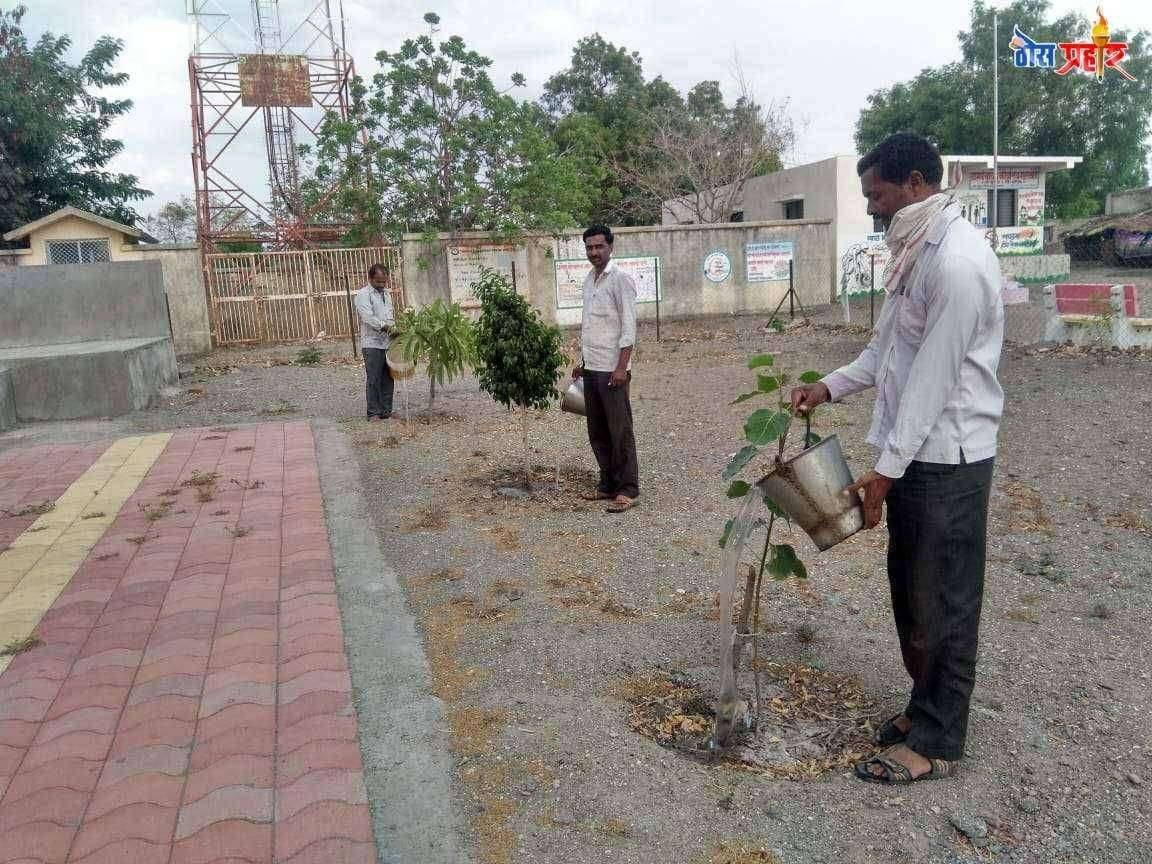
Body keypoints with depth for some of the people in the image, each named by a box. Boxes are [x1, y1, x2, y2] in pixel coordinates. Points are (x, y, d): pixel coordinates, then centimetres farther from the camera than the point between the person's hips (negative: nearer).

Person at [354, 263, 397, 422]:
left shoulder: (386, 293, 19)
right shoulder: (363, 295, -5)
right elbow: (368, 317, -17)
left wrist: (394, 328, 8)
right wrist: (384, 326, -25)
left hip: (388, 342, 7)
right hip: (372, 343, -7)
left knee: (388, 379, 7)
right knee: (373, 379, -6)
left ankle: (386, 411, 14)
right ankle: (373, 413, 0)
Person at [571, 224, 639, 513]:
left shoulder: (620, 279, -9)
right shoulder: (588, 280, 15)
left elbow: (629, 326, -14)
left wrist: (622, 366, -21)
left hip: (612, 368, -8)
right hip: (591, 368, 8)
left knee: (620, 430, -3)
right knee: (597, 432, 12)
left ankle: (628, 489, 4)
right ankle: (608, 484, 21)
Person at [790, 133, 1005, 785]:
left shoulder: (958, 260, -20)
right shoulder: (918, 251, 12)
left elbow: (934, 376, -22)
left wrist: (887, 468, -19)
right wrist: (829, 387, 9)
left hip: (946, 458, -10)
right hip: (915, 454, 10)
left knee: (941, 605, 3)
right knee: (911, 592, 18)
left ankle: (937, 743, 18)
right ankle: (925, 707, 35)